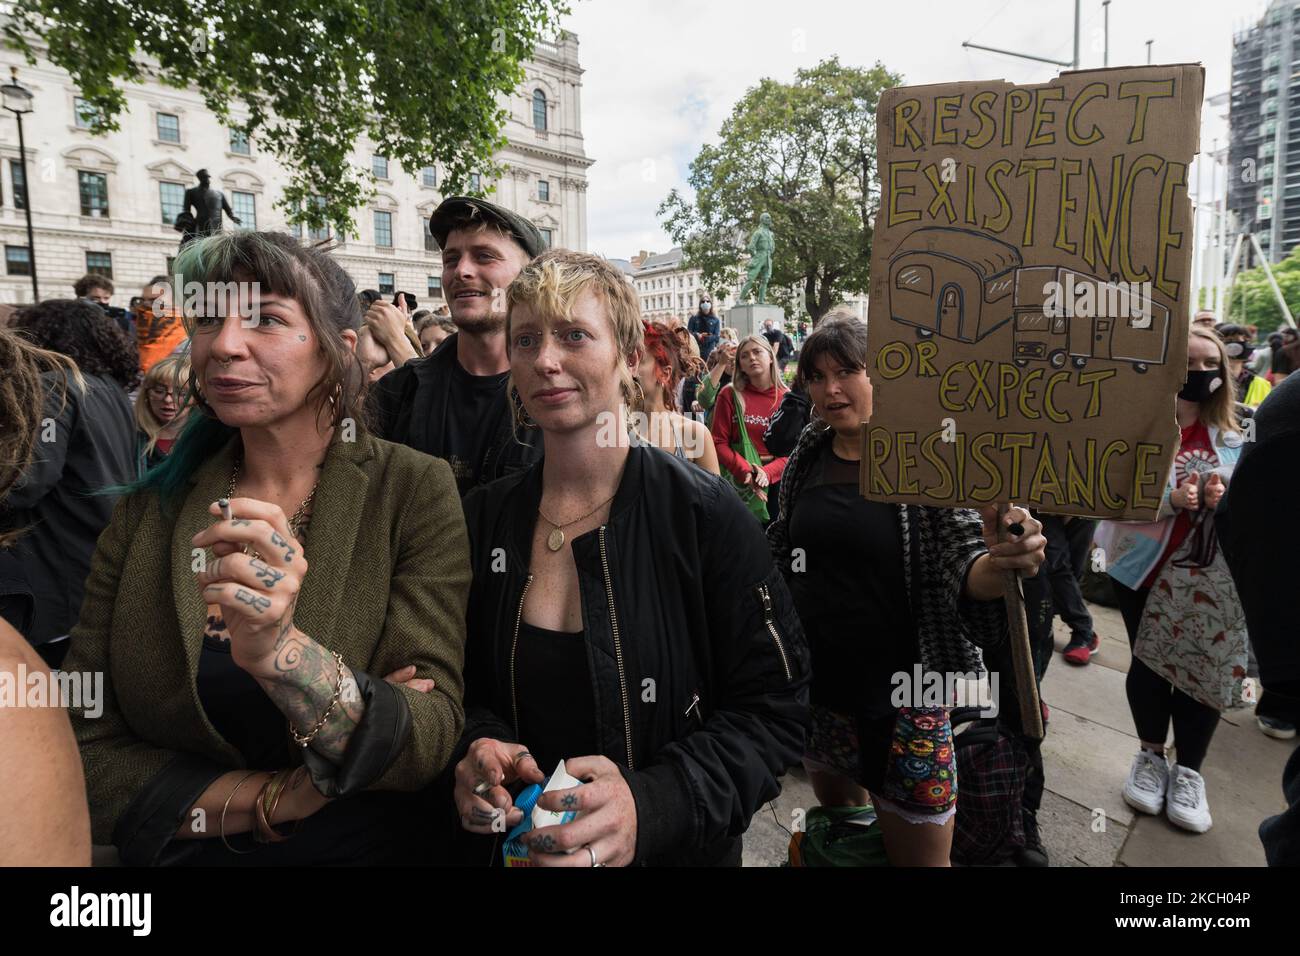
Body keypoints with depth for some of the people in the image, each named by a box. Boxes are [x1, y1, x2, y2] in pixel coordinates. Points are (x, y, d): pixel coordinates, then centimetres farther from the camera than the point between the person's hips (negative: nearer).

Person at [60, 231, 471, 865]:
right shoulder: (149, 512, -3)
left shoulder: (413, 492, -12)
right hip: (180, 851, 2)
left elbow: (432, 739, -18)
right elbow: (83, 750, -2)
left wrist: (279, 652, -33)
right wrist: (274, 800, -15)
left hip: (368, 846, -1)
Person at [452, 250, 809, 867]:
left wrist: (652, 804, -30)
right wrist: (477, 744, -17)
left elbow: (774, 708, -16)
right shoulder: (483, 518, -7)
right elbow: (465, 689, 4)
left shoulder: (706, 515, -18)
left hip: (675, 851, -3)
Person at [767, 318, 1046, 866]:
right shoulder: (809, 456, 2)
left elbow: (962, 563, -17)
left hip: (903, 691, -4)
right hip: (816, 680, 5)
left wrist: (1000, 563, -37)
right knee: (836, 813, 25)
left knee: (920, 854, 8)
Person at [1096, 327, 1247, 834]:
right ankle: (1151, 756, 30)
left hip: (1207, 575, 3)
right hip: (1145, 569, -3)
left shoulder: (1230, 436, 6)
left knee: (1202, 670, 4)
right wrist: (1171, 499, -28)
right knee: (1149, 665, 10)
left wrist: (1223, 498, -9)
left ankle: (1188, 772, 23)